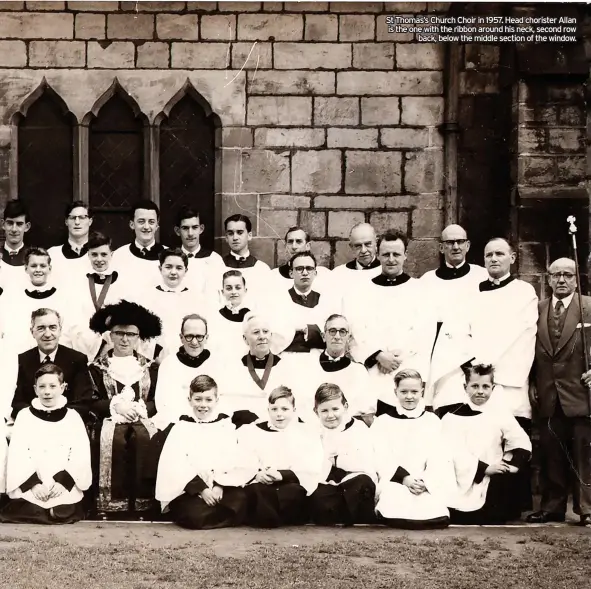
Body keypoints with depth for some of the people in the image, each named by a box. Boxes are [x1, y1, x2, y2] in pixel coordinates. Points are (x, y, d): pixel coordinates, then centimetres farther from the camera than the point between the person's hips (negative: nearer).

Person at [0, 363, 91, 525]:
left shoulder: (72, 417, 9)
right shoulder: (24, 416, 8)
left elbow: (81, 456, 2)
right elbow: (16, 455, 0)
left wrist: (63, 482, -11)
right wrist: (33, 483, -12)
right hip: (28, 490, 0)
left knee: (64, 515, -23)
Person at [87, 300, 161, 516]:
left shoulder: (150, 367, 17)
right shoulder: (98, 367, 13)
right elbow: (93, 402, 4)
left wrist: (140, 408, -10)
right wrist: (116, 406, -12)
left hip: (143, 419, 1)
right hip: (110, 420, -1)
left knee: (145, 439, -33)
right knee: (115, 439, -35)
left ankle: (143, 503, -29)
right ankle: (114, 503, -31)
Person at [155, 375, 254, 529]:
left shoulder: (226, 426, 12)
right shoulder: (181, 428, 6)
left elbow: (233, 461, 1)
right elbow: (177, 465, -5)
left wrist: (220, 486, -16)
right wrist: (202, 489, -16)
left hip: (221, 487, 2)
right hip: (189, 489, -2)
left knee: (239, 501, -31)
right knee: (195, 515, -33)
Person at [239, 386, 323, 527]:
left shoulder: (306, 434, 12)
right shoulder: (251, 432, 16)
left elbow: (311, 471, -3)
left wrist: (282, 475, -18)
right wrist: (257, 474, -19)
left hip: (292, 485, 0)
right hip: (261, 486, 0)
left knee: (294, 492, -35)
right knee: (255, 491, -35)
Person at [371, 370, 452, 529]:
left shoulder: (432, 420, 15)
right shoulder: (382, 422, 11)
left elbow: (438, 458, 4)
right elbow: (381, 458, -1)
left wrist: (426, 482, -14)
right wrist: (403, 478, -17)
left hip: (427, 486, 1)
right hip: (394, 483, -1)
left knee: (436, 514, -31)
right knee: (394, 508, -36)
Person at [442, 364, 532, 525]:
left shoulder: (500, 413, 8)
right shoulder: (453, 417, 0)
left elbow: (522, 444, 6)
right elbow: (455, 453, -12)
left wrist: (513, 464, -12)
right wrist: (485, 468, -19)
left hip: (494, 488, 2)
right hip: (465, 489, -2)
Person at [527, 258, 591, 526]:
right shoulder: (538, 310, 11)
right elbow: (532, 351, 12)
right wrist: (531, 384, 6)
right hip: (547, 398, 3)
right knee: (551, 454, 8)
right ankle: (552, 507, 16)